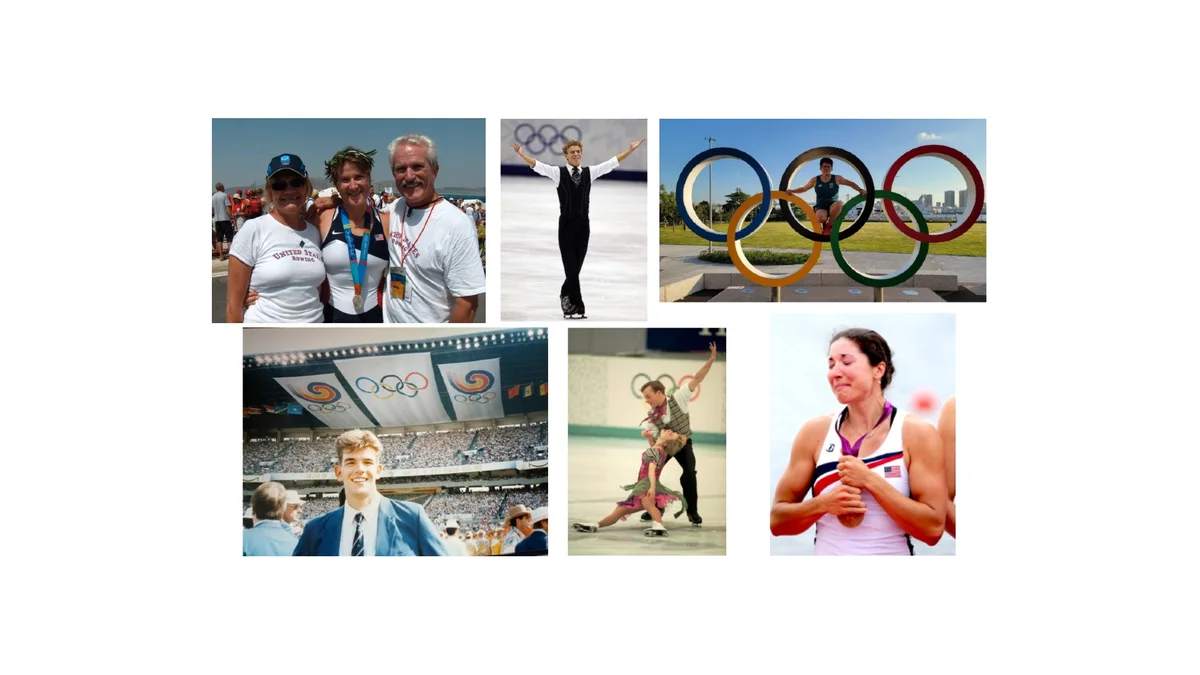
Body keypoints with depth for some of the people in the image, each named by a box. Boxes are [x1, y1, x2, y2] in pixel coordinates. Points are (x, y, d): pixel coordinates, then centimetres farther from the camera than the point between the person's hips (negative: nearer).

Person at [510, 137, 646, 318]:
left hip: (583, 225, 3)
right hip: (566, 225, -3)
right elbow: (537, 165, -12)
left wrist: (631, 150, -1)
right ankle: (577, 307, 3)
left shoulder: (589, 172, 9)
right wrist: (521, 154, -27)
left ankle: (565, 297, 28)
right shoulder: (558, 172, 0)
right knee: (571, 268, -3)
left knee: (576, 267, 8)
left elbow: (612, 163, 6)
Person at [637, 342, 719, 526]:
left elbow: (696, 379, -28)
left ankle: (692, 511, -2)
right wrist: (649, 437, -39)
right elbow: (655, 444, -15)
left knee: (689, 473, -18)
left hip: (683, 442, -3)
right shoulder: (651, 418, -14)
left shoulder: (677, 398, -21)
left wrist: (711, 360, -38)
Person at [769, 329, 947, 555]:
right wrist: (824, 503, -19)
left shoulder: (917, 434, -9)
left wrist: (869, 480, -21)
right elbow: (777, 520, -3)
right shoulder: (814, 432, -5)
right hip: (827, 551, 1)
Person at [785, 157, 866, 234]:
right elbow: (804, 188, 16)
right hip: (821, 207, -1)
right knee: (821, 217, -41)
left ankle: (829, 225, -15)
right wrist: (792, 191, 2)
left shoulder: (837, 179, 1)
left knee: (838, 203, -40)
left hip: (833, 206, 1)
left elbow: (850, 183, 13)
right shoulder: (815, 180, 3)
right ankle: (825, 224, 3)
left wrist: (860, 190, 1)